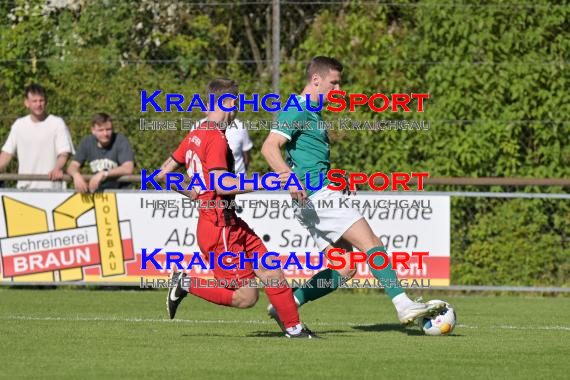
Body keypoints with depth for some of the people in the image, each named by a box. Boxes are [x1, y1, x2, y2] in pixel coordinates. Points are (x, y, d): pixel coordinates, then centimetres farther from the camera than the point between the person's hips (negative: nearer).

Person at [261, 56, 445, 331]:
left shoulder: (312, 112, 22)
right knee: (371, 244, -16)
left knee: (343, 270, 5)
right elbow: (269, 147, -20)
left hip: (323, 196, 10)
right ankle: (404, 306, -21)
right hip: (317, 195, -10)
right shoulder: (298, 110, -8)